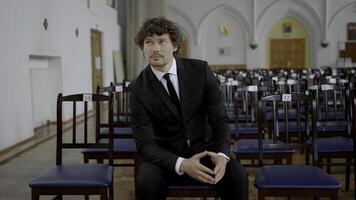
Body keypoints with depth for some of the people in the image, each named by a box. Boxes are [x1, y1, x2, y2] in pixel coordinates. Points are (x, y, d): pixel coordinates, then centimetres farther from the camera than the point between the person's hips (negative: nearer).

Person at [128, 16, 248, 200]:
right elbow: (145, 144, -16)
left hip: (204, 150, 1)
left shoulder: (200, 70, -8)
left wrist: (222, 155, -25)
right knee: (146, 181, -31)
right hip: (166, 157, -1)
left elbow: (219, 118, -6)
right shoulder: (138, 89, -12)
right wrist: (181, 164, -33)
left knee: (237, 175, -26)